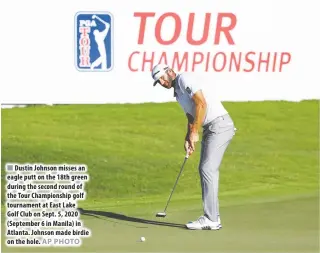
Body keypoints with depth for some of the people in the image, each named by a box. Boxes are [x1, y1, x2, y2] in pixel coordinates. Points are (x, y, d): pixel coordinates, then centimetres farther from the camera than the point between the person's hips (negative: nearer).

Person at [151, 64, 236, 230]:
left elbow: (201, 104, -19)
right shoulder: (178, 93, 21)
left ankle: (210, 219, -12)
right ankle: (213, 216, 14)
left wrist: (194, 133, -14)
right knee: (205, 169, 11)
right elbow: (191, 117, 21)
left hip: (219, 124, -10)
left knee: (208, 169, -12)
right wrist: (188, 139, 4)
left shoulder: (184, 79, -9)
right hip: (211, 128, 10)